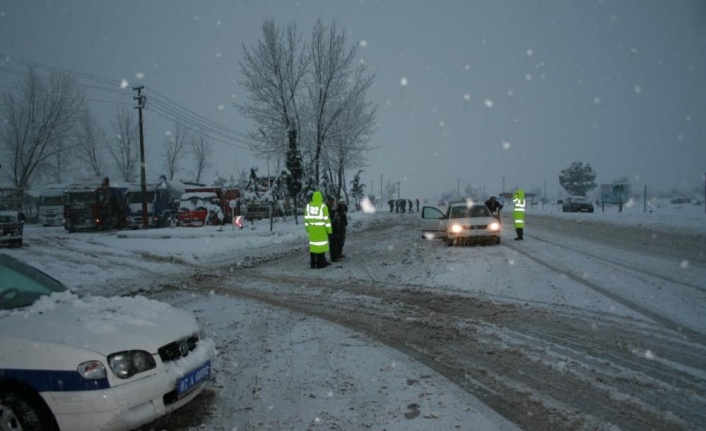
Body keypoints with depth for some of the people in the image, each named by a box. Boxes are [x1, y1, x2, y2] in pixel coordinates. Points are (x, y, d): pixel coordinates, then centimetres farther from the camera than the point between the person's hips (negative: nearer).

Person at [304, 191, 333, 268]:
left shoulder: (308, 206, 3)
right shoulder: (323, 206, -12)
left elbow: (306, 218, 8)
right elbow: (326, 218, -12)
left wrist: (307, 228, 16)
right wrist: (329, 229, -5)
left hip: (312, 229, 5)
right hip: (321, 229, -5)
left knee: (313, 244, 13)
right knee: (321, 245, 1)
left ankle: (313, 263, 18)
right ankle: (320, 263, 2)